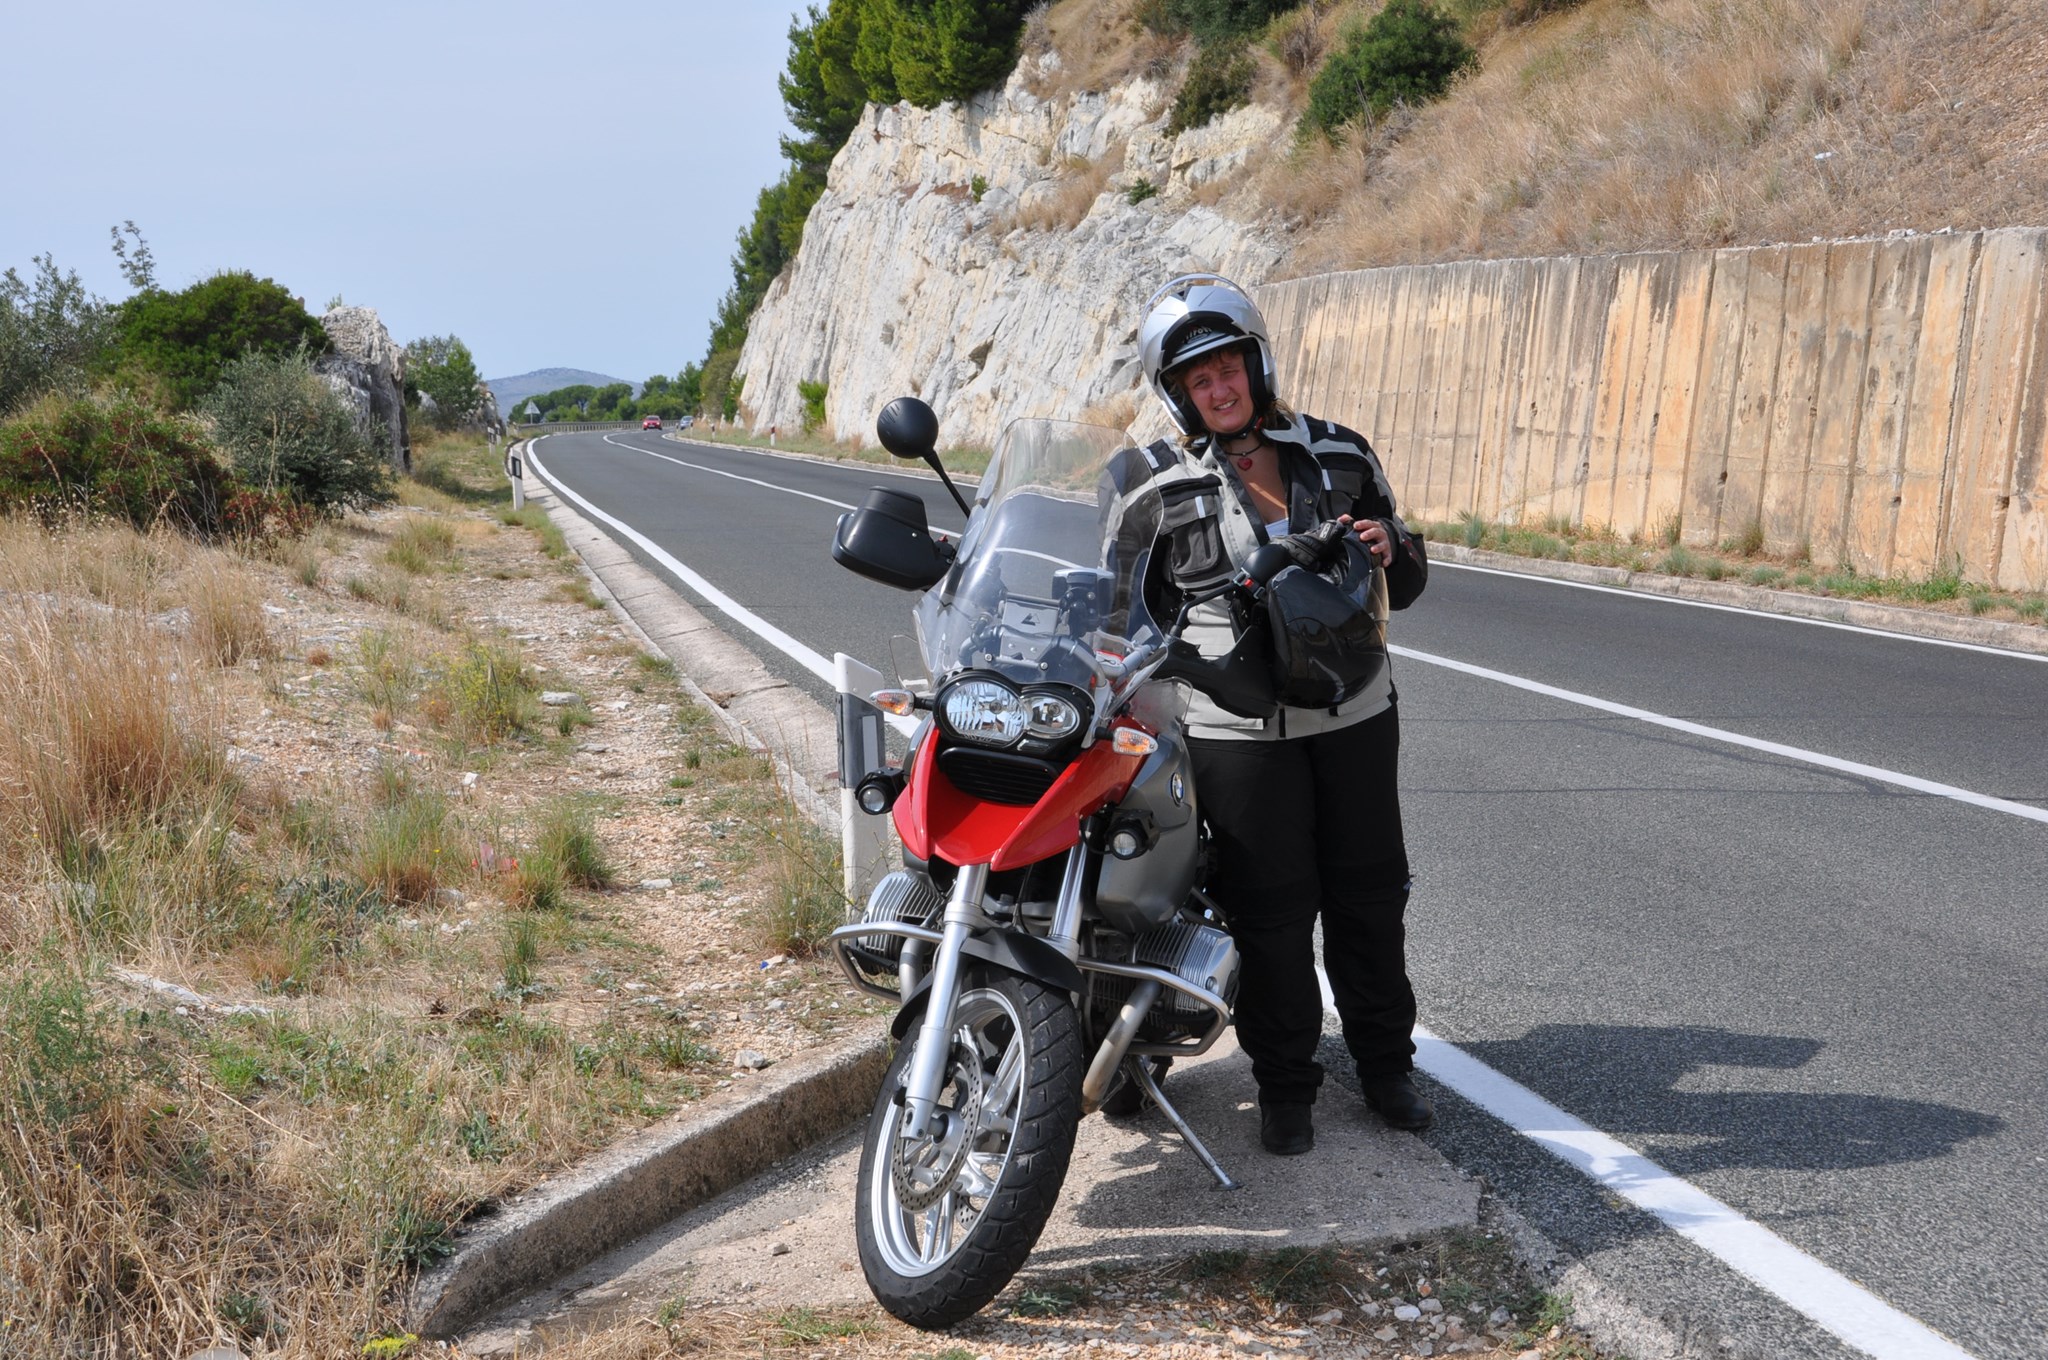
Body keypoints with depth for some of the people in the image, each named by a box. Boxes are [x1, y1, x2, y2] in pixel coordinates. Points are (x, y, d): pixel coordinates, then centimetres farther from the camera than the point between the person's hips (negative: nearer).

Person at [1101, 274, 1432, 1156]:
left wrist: (1390, 550, -8)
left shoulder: (1339, 453, 8)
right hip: (1239, 731, -3)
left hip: (1352, 716, 3)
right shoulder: (1155, 486, -1)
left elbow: (1402, 585, 15)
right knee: (1271, 910, 1)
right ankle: (1283, 1085, 17)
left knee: (1370, 893, 12)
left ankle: (1385, 1061, 29)